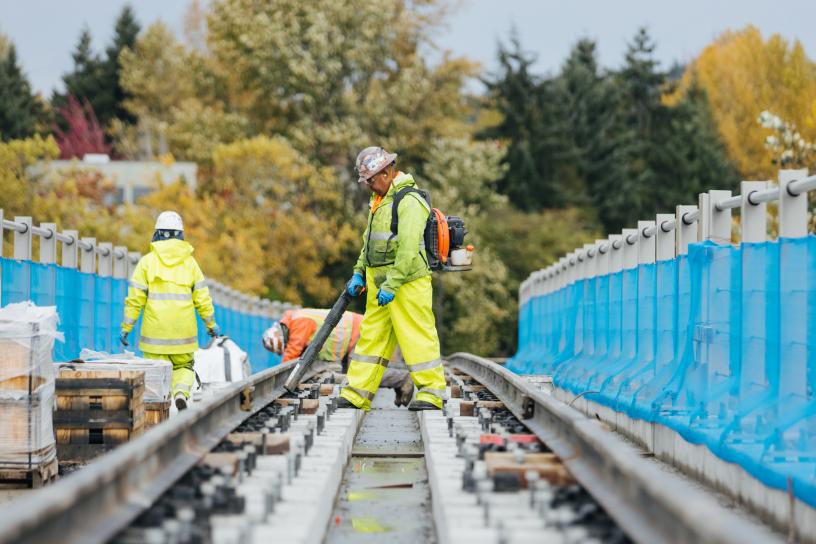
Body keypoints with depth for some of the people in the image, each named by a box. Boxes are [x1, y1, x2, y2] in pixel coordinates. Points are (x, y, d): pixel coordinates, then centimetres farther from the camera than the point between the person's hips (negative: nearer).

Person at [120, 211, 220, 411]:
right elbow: (202, 298, 3)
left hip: (155, 332, -2)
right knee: (184, 367, 17)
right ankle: (181, 392, -11)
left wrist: (126, 327, 4)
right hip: (184, 333, 2)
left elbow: (135, 298, -4)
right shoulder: (189, 262, 3)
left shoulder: (147, 261, -2)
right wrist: (211, 324, 16)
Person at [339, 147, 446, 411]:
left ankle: (431, 393, 2)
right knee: (371, 336, 9)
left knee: (416, 337, -5)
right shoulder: (380, 199, 16)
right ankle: (356, 395, 11)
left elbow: (408, 248, -23)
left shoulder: (409, 201, -16)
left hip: (407, 283, -10)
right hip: (380, 282, 10)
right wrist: (359, 273, 20)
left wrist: (391, 286, -24)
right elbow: (370, 240, 26)